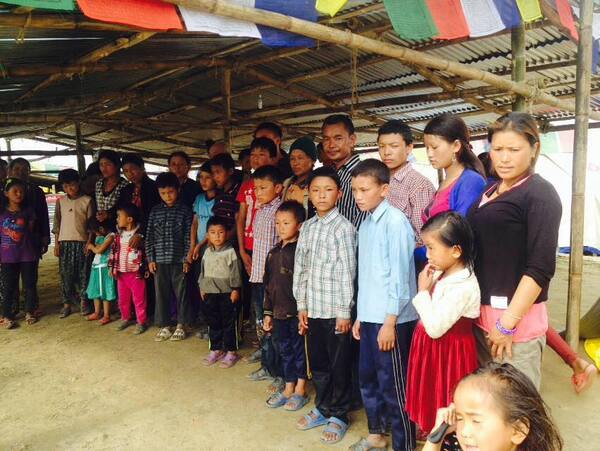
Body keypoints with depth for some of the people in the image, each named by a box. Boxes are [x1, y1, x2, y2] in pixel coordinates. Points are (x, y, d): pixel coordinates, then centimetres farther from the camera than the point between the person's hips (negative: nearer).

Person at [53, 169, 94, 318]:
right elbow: (57, 224, 10)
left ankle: (83, 300, 16)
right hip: (65, 242, 2)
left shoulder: (87, 200, 0)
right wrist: (56, 243, 4)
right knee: (65, 274, 4)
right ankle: (67, 303, 13)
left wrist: (89, 242, -7)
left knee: (83, 273, 2)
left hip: (81, 241, -2)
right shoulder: (60, 201, 8)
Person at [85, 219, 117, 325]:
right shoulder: (99, 236, 12)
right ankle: (97, 313, 27)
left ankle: (106, 316, 6)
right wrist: (94, 247, -7)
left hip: (104, 267, -8)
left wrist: (92, 247, 0)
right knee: (96, 291, 15)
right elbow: (96, 249, 12)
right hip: (96, 266, 9)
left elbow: (99, 250, -17)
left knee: (105, 292, -2)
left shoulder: (111, 236, -15)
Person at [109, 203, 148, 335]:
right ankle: (126, 318, 35)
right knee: (123, 298, 18)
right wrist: (112, 267, 11)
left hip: (136, 272, -6)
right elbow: (114, 250, 13)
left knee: (139, 299, 4)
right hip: (121, 272, 6)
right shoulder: (119, 234, 6)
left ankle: (141, 322, 16)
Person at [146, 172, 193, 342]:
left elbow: (188, 236, -3)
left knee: (181, 293, 6)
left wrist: (187, 258, -7)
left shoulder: (185, 210, -2)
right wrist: (150, 258, 3)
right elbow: (149, 236, 8)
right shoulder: (155, 211, 7)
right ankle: (164, 327, 21)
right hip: (159, 260, 3)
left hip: (179, 260, -3)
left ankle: (180, 326, 20)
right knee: (161, 294, 9)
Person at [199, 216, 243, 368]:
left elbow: (235, 272, -10)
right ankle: (216, 350, 26)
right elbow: (203, 271, 15)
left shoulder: (230, 251, -10)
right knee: (213, 323, 13)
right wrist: (202, 288, 13)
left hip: (227, 293, -5)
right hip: (210, 293, 6)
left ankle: (231, 352, 13)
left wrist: (235, 289, -11)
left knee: (229, 323, 3)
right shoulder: (207, 252, 7)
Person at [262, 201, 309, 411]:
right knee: (285, 350, 17)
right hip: (279, 312, 7)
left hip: (297, 311, -6)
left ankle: (300, 390, 23)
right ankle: (288, 388, 31)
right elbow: (268, 284, 13)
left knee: (300, 350, 8)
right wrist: (268, 312, 13)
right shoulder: (274, 253, 8)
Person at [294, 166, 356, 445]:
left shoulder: (344, 227, -9)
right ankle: (323, 408, 36)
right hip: (312, 308, 6)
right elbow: (300, 268, 10)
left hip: (335, 309, -5)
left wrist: (344, 311, -12)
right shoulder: (307, 227, 8)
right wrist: (301, 305, 8)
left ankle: (338, 416, 25)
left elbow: (347, 271, -11)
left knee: (339, 365, 8)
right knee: (317, 363, 18)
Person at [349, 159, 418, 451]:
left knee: (394, 386, 5)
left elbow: (399, 274, -16)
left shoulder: (395, 221, -14)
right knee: (367, 379, 19)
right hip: (370, 317, 8)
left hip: (392, 319, -8)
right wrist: (361, 316, 14)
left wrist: (390, 321, -15)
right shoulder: (365, 224, 10)